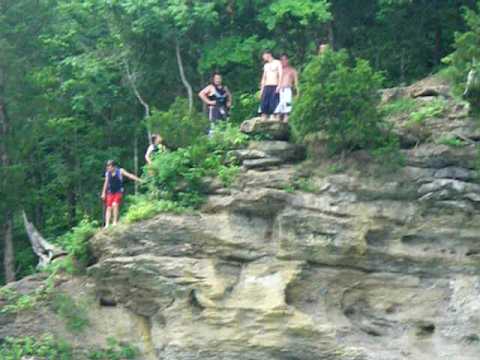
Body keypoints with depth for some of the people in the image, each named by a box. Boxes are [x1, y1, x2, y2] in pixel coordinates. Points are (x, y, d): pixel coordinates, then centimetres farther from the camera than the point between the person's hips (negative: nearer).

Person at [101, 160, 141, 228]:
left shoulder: (120, 171, -7)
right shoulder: (108, 173, 3)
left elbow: (129, 175, -7)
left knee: (115, 205, -22)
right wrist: (103, 193, 11)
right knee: (109, 208, -3)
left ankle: (115, 222, -14)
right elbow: (106, 183, 11)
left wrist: (139, 180, -11)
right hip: (110, 192, 3)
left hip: (118, 192, -3)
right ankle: (107, 224, -2)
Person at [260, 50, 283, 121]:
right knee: (264, 104, -4)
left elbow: (280, 75, -6)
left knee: (274, 104, -11)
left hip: (274, 86, -6)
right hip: (266, 87, 6)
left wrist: (279, 86, -16)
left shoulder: (277, 63, 2)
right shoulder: (266, 66, 20)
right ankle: (263, 120, -7)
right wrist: (262, 88, 14)